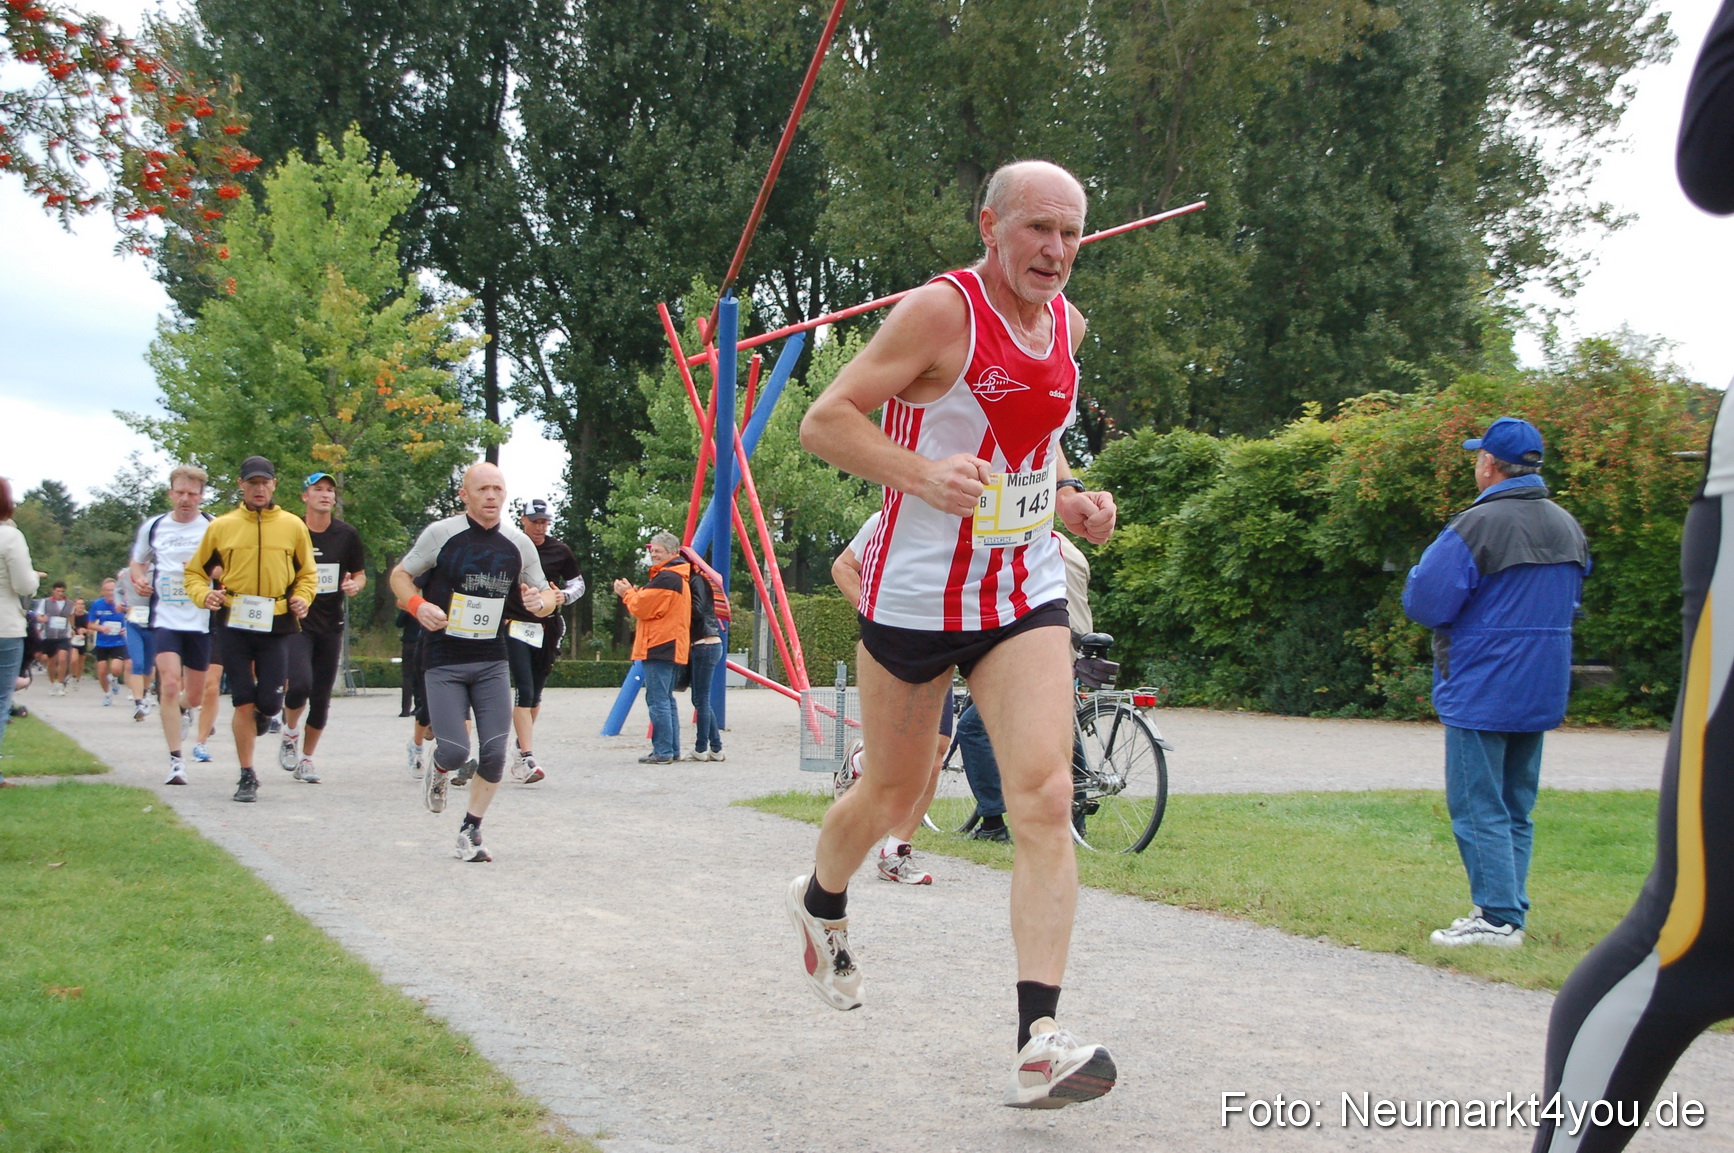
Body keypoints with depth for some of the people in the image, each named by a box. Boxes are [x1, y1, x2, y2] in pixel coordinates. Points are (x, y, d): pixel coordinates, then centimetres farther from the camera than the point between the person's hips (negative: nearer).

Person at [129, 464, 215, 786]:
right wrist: (139, 580, -2)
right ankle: (176, 760, -12)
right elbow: (137, 563, 20)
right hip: (164, 618, 0)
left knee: (195, 695, 9)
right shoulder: (153, 527, 6)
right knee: (169, 684, -17)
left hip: (201, 620, 0)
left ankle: (180, 709, 48)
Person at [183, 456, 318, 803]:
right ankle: (247, 777, 10)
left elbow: (307, 574, 15)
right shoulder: (221, 526, 3)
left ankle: (261, 713, 33)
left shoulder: (293, 526, 5)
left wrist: (301, 598, -4)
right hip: (234, 625, 0)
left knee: (269, 702, -6)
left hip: (276, 626, 0)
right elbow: (194, 572, 10)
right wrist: (203, 594, -10)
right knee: (244, 703, -2)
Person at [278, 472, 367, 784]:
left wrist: (355, 585, -9)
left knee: (322, 697, 6)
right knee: (300, 684, -22)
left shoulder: (347, 534, 4)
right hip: (296, 622, -3)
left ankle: (305, 758, 22)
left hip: (330, 625, 3)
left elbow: (360, 574, 13)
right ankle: (289, 733, 8)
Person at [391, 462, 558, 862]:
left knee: (494, 754, -5)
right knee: (455, 752, -12)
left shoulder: (519, 544, 4)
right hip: (443, 662, -3)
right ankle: (440, 770, 26)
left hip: (492, 663, 3)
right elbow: (399, 576, 4)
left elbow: (546, 595, 14)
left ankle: (471, 830, 14)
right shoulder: (440, 534, -5)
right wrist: (417, 605, -16)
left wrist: (542, 602, -10)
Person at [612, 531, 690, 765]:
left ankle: (662, 751, -11)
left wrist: (627, 593, 4)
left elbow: (642, 608, -13)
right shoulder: (679, 578, 21)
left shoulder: (665, 578, -13)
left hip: (659, 647, -11)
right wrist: (635, 593, 14)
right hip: (673, 647, 11)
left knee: (657, 700, -10)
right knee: (666, 700, 14)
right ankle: (672, 750, 15)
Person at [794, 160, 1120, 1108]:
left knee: (1046, 799, -13)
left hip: (1025, 595, 5)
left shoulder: (1065, 322, 7)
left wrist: (1067, 496, 7)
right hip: (915, 594, -4)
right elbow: (824, 421, -16)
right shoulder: (941, 310, -14)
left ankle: (1040, 1045, -16)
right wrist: (925, 477, -30)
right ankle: (820, 902, 48)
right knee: (891, 793, 13)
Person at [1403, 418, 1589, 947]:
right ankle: (1511, 911, 16)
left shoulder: (1476, 526, -17)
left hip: (1480, 690, -7)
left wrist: (1422, 574, 3)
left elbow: (1424, 602, -17)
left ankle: (1498, 916, -4)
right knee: (1516, 808, 14)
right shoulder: (1567, 527, 8)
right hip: (1542, 693, 7)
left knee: (1478, 807, -2)